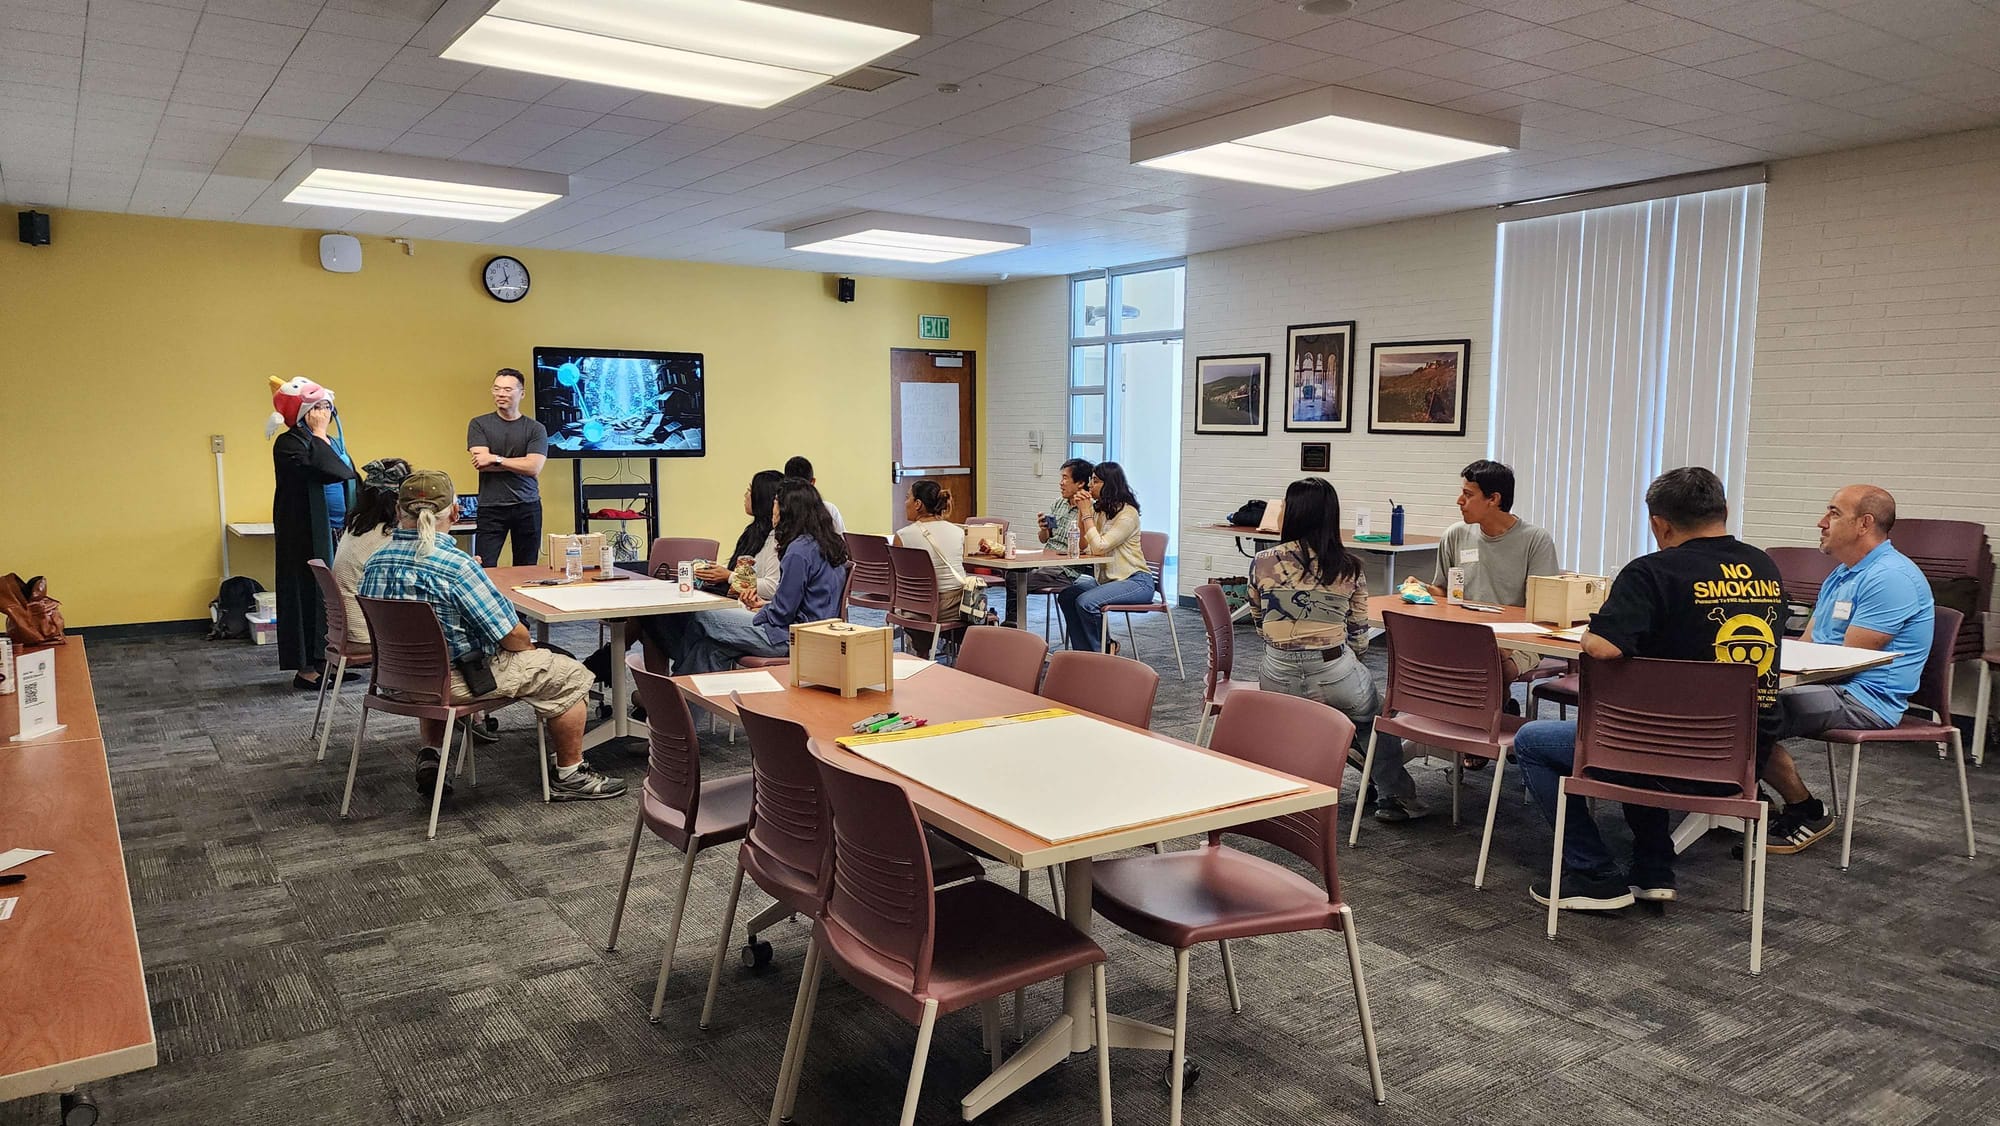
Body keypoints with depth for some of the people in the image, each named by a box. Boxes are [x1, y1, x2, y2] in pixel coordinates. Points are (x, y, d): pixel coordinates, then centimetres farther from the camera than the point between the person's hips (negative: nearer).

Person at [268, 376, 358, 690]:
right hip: (306, 533, -8)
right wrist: (319, 435, -13)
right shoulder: (288, 443, -8)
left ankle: (325, 661, 15)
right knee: (309, 592, -6)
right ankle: (305, 669, -1)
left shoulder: (329, 442, 16)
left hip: (336, 531, 8)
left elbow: (348, 477, 20)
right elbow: (319, 470, -26)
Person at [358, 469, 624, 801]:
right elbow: (512, 636, -18)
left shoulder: (375, 561, -2)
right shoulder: (456, 565, -24)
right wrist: (528, 645, 4)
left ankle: (429, 757, 28)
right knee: (571, 674, 4)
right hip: (454, 682, -7)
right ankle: (569, 776, 13)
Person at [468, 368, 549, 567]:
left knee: (526, 569, 5)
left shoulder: (536, 429, 5)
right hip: (491, 507, -1)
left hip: (528, 507, 1)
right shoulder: (478, 424, 6)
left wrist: (495, 459, -9)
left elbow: (534, 468, -8)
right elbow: (481, 464, -6)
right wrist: (519, 464, -6)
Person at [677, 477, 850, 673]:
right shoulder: (828, 543, 10)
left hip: (791, 639, -9)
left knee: (701, 618, 5)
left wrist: (761, 612, 3)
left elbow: (783, 613, -17)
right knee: (714, 648, 9)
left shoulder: (799, 550, -20)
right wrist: (766, 605, 14)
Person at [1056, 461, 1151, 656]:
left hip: (1136, 582, -8)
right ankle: (1084, 653, 0)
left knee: (1086, 602, -26)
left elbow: (1099, 547, -23)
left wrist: (1087, 513, -16)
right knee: (1066, 596, -9)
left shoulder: (1128, 514, -16)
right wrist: (1081, 511, -1)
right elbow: (1083, 547, 5)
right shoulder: (1099, 510, 9)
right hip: (1106, 578, 8)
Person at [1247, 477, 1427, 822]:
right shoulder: (1349, 569, -4)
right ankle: (1394, 796, 32)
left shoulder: (1262, 563, -5)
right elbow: (1359, 639, 3)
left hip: (1278, 682, 2)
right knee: (1377, 715, 31)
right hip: (1335, 679, -1)